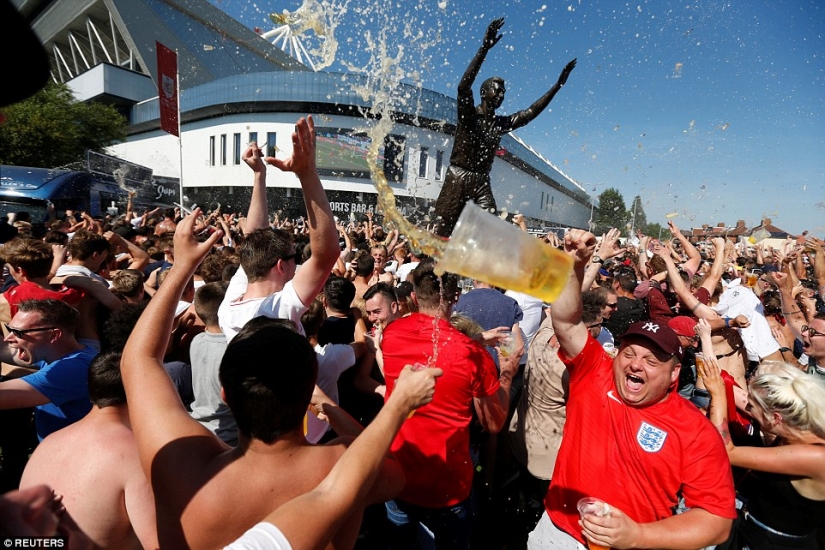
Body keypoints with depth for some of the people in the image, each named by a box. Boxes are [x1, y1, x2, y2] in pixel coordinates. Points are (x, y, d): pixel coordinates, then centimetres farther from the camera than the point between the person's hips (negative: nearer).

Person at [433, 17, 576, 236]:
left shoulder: (502, 123, 13)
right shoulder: (468, 114, -2)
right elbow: (463, 86, -18)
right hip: (457, 179, -5)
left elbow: (531, 112, 16)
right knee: (442, 234, -5)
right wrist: (484, 48, -29)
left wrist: (558, 85, 11)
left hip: (482, 183, 5)